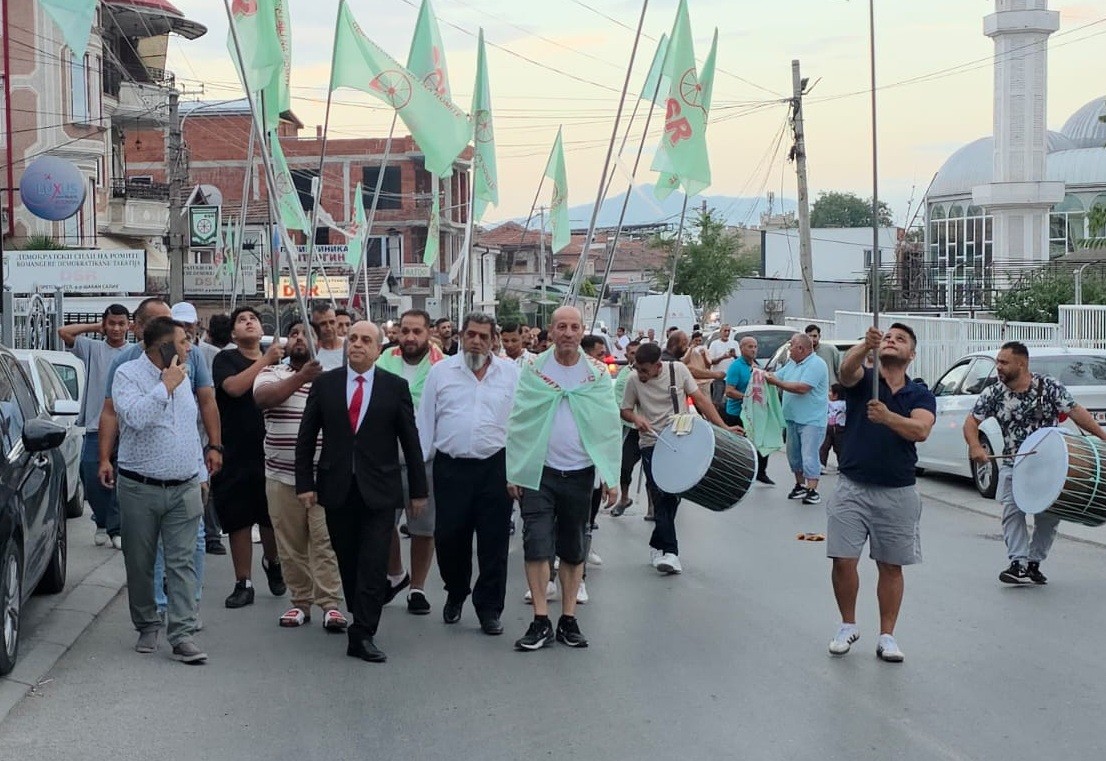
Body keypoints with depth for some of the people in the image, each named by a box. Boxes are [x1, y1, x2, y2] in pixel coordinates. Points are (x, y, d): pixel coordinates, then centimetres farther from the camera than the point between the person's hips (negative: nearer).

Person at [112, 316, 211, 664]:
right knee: (140, 564, 7)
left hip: (184, 489, 4)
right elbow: (134, 416, -26)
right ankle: (147, 627, 21)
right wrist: (166, 386, -20)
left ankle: (183, 635, -6)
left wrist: (199, 473, 20)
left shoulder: (182, 376, 13)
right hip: (140, 489, -4)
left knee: (183, 562, -3)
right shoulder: (128, 374, -7)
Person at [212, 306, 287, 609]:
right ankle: (243, 584, 12)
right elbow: (233, 387, -19)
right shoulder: (226, 359, 1)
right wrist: (265, 360, -21)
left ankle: (272, 562, 36)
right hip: (236, 455, -2)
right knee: (239, 520, 3)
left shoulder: (276, 359, 11)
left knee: (272, 518, 7)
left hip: (270, 452, 2)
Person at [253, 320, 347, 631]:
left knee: (325, 542, -3)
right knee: (290, 545, 8)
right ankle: (300, 602, 17)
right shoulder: (271, 373, 6)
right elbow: (263, 397, -17)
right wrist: (301, 377, -28)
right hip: (282, 477, 2)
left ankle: (330, 604, 0)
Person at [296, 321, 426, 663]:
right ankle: (361, 621, 24)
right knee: (348, 563, 9)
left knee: (373, 565, -7)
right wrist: (304, 483, 1)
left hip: (379, 491, -2)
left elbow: (410, 441, 4)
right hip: (337, 490, 2)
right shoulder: (324, 384, 5)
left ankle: (362, 635, -5)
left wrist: (418, 490, 5)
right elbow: (306, 437, 7)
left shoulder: (395, 387, 2)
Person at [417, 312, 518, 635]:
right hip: (451, 467, 0)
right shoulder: (441, 372, 5)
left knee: (494, 541, 3)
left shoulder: (510, 372, 4)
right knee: (449, 537, 5)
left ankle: (489, 608, 13)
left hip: (495, 466, 0)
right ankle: (455, 594, 30)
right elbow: (426, 421, 6)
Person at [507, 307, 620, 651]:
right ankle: (541, 621, 1)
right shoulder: (533, 370, 0)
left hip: (580, 473, 1)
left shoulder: (598, 373, 2)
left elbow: (610, 426, 1)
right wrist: (514, 473, -4)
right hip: (539, 472, -1)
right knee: (536, 546, -5)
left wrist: (610, 476, -5)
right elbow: (518, 422, 0)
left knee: (574, 550, 8)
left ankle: (568, 619, 17)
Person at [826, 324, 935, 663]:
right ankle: (848, 626, 17)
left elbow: (921, 430, -16)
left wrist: (887, 417, -34)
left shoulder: (921, 395, 4)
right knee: (843, 561, -4)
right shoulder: (863, 379, 1)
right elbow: (846, 369, -24)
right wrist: (866, 345, -44)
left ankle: (887, 636, 19)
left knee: (891, 567, 7)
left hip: (898, 492, 1)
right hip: (852, 487, -1)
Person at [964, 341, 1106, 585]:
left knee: (1048, 517, 4)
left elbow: (1075, 411, -7)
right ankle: (1018, 564, -16)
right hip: (1013, 466, 1)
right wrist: (975, 446, -22)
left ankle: (1034, 563, 18)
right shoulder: (994, 393, -4)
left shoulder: (1049, 387, -9)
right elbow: (972, 421, -3)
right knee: (1012, 511, -13)